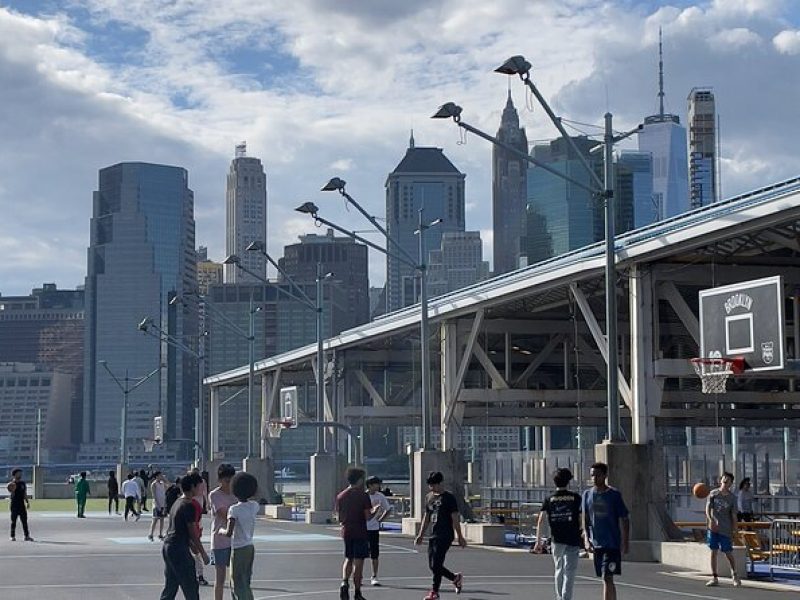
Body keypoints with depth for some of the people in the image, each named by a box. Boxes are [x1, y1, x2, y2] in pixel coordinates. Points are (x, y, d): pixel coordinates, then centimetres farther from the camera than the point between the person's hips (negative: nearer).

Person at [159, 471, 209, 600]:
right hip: (179, 550, -9)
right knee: (191, 587, 0)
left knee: (170, 588, 12)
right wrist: (203, 553, -6)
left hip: (167, 547, 9)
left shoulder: (177, 503, 13)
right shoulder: (189, 506, -15)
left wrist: (191, 545, 30)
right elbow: (193, 533, -14)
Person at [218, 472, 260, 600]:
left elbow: (229, 533, -22)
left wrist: (221, 531, -4)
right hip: (250, 547, 7)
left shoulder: (234, 509, -18)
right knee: (246, 584, 18)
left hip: (239, 550, -7)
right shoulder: (254, 506, 1)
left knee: (239, 586, -1)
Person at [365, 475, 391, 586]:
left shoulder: (380, 496, 1)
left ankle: (374, 577, 8)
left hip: (374, 528, 2)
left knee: (375, 554, 1)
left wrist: (380, 519, 6)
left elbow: (388, 509, 14)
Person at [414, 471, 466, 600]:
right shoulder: (429, 497, 13)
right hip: (433, 536, 8)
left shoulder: (449, 498, -7)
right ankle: (456, 578, 28)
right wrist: (421, 535, 17)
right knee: (432, 566, 9)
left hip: (445, 536, -8)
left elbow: (455, 518, -8)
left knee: (436, 564, -10)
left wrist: (460, 537, -8)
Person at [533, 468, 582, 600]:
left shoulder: (549, 499, 4)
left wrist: (538, 541, -2)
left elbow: (541, 521, -3)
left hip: (557, 539, 2)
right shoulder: (575, 498, -1)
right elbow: (581, 519, -2)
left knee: (559, 569, 18)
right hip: (573, 540, -2)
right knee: (569, 571, -3)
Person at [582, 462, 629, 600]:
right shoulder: (587, 494, 6)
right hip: (596, 544, 4)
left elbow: (625, 520, -1)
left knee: (607, 578, -12)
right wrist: (586, 539, -4)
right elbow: (585, 519, 9)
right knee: (606, 579, 12)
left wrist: (625, 542, -6)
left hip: (613, 544, -4)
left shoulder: (614, 494, -4)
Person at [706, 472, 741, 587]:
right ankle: (714, 578, 8)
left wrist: (734, 531, -2)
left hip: (725, 530, -1)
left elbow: (733, 516, 1)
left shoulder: (732, 498, -1)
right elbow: (708, 508, -5)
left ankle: (734, 575, 23)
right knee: (713, 552, 2)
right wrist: (711, 519, -23)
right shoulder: (713, 493, 2)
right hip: (713, 527, 1)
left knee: (728, 553, 2)